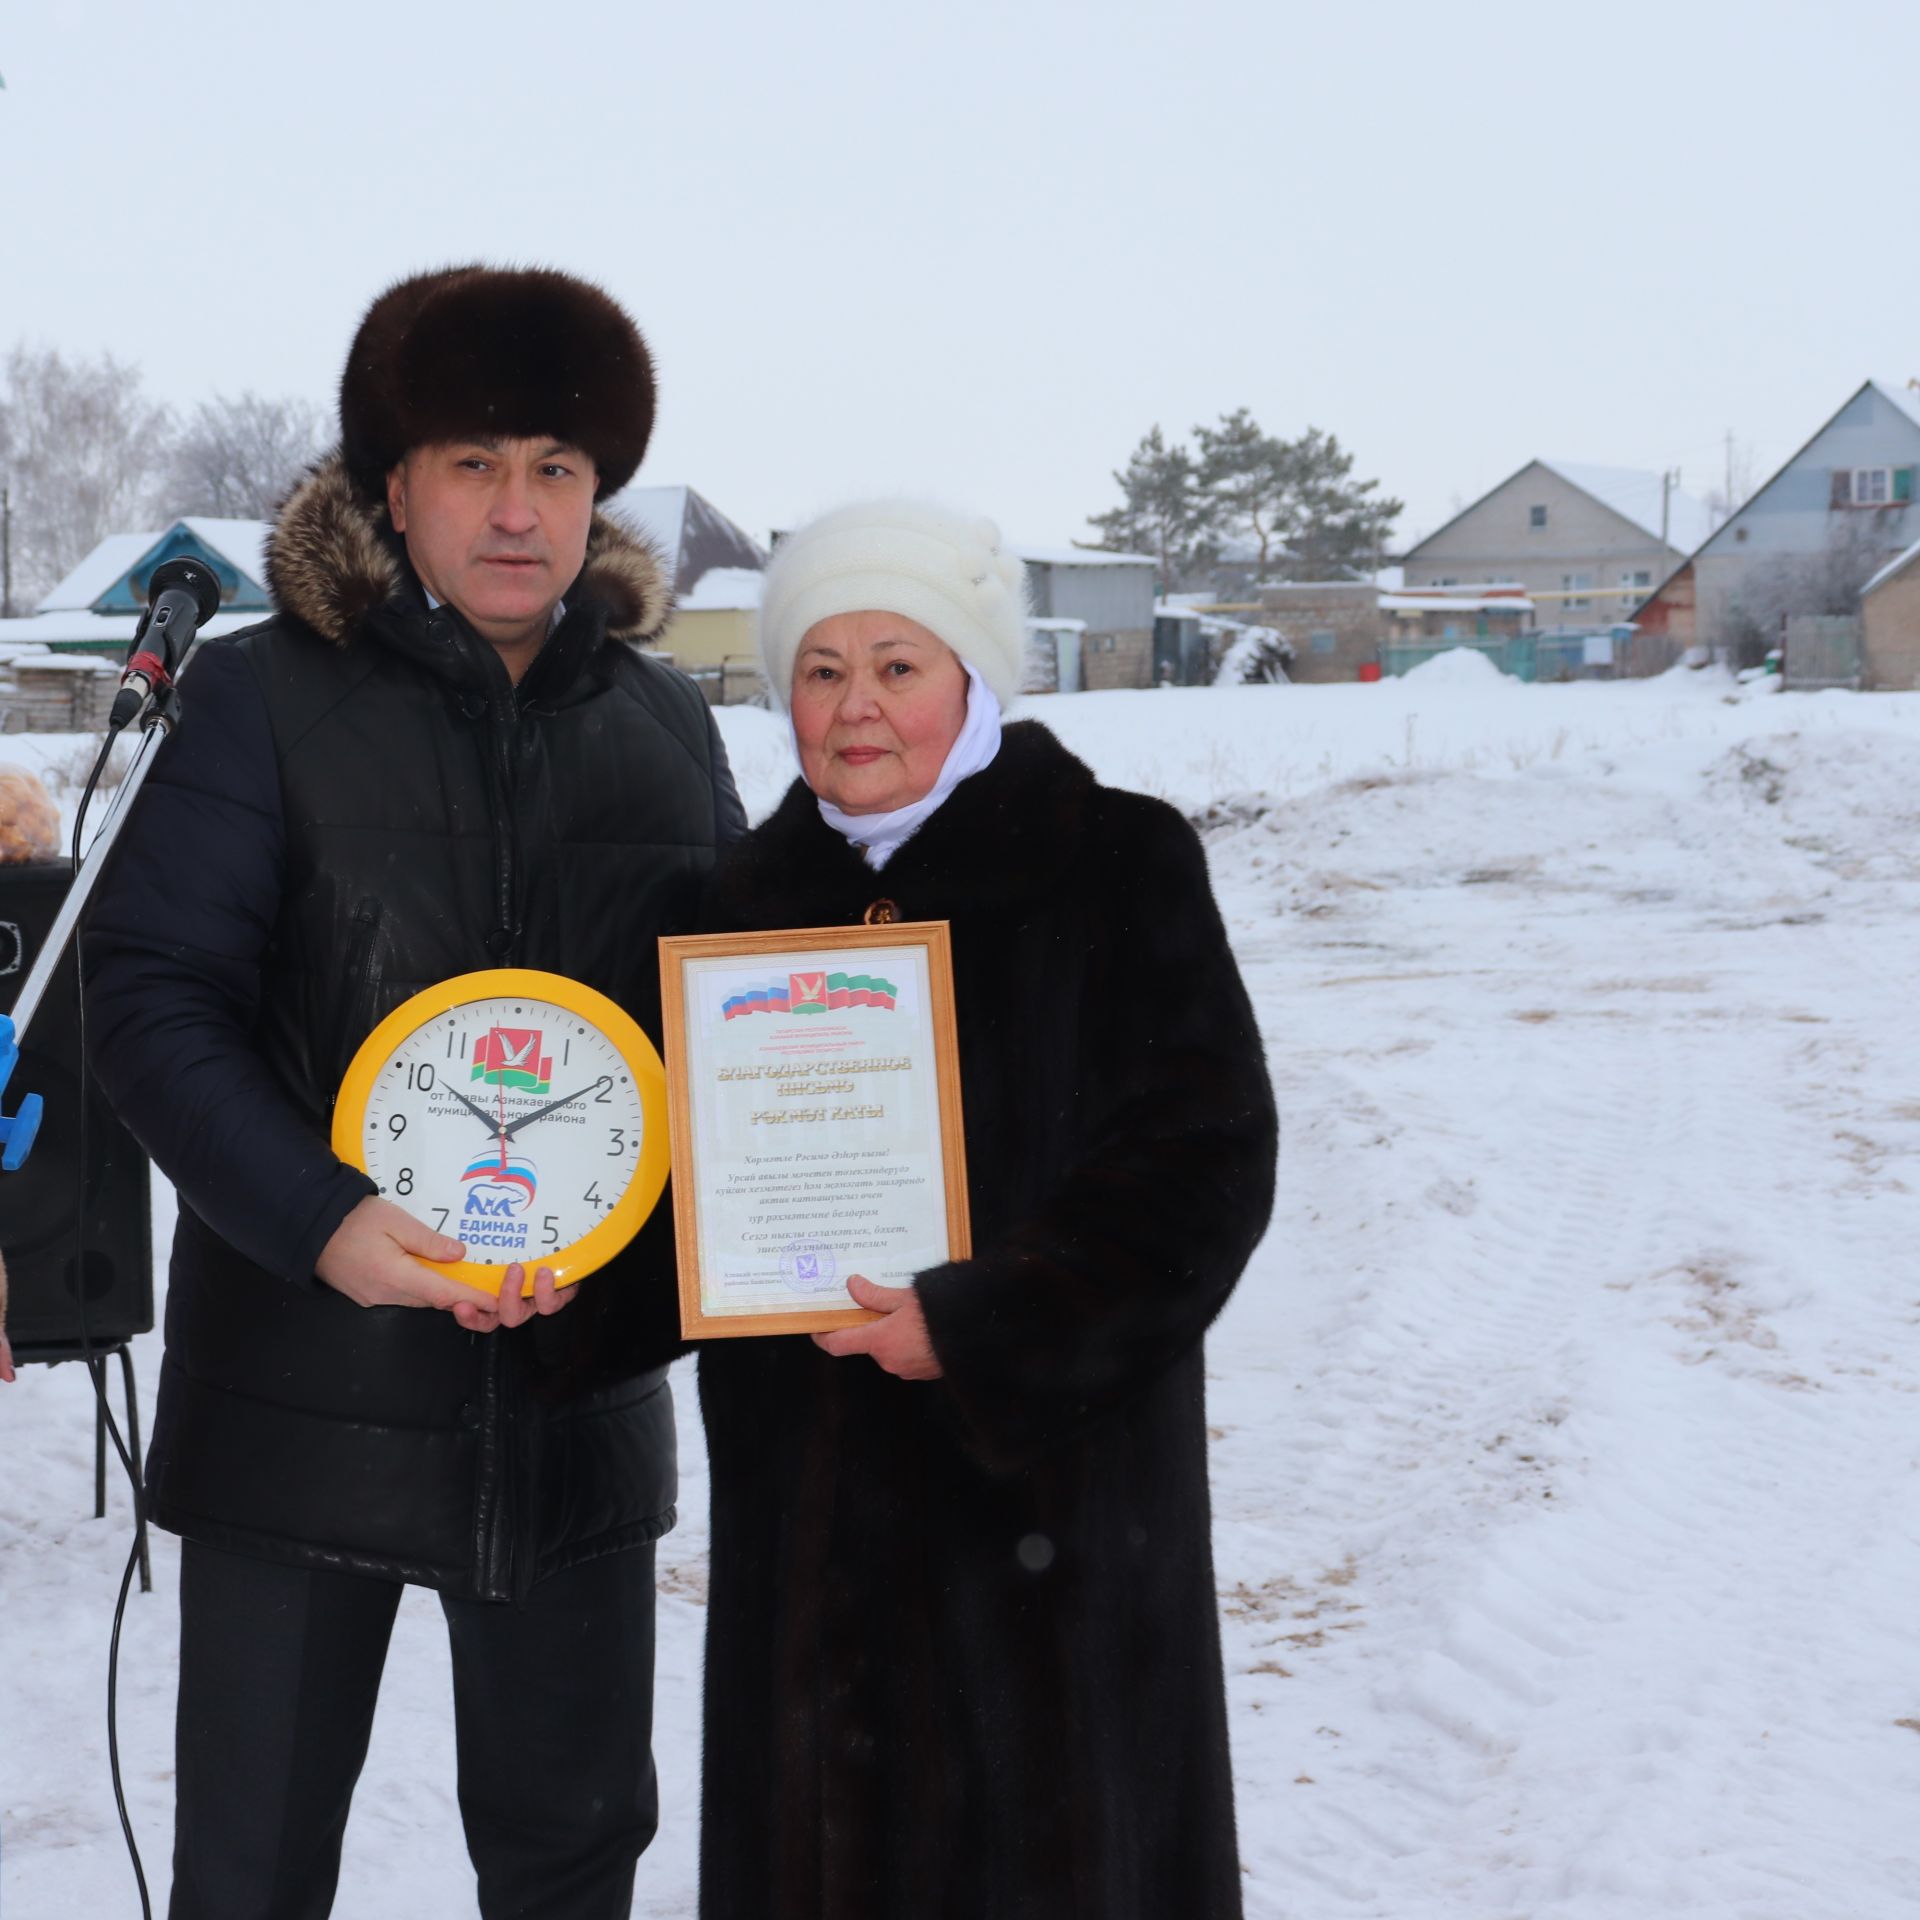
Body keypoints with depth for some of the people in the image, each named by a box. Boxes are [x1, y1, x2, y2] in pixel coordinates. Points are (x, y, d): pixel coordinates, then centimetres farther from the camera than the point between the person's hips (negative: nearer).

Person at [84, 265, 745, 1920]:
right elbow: (150, 992, -8)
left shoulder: (666, 726, 8)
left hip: (582, 1390, 3)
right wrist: (319, 1220, -22)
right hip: (305, 1389, -3)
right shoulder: (269, 694, -3)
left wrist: (616, 1226, -11)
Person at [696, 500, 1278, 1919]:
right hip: (808, 1493, 5)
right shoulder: (756, 896, 10)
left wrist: (977, 1329, -19)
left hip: (1039, 1478, -4)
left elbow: (1203, 1162, -13)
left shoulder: (1116, 868, -7)